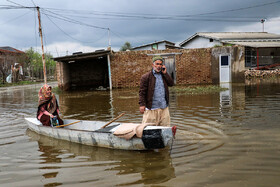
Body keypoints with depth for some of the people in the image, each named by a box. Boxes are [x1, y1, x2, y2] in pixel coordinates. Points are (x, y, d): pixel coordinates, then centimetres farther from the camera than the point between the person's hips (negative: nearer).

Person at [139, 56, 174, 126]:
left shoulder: (164, 75, 16)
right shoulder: (146, 77, -2)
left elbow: (171, 83, 5)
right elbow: (142, 92, -6)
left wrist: (165, 73, 0)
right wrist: (142, 104, -14)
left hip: (164, 107, 5)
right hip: (151, 108, -5)